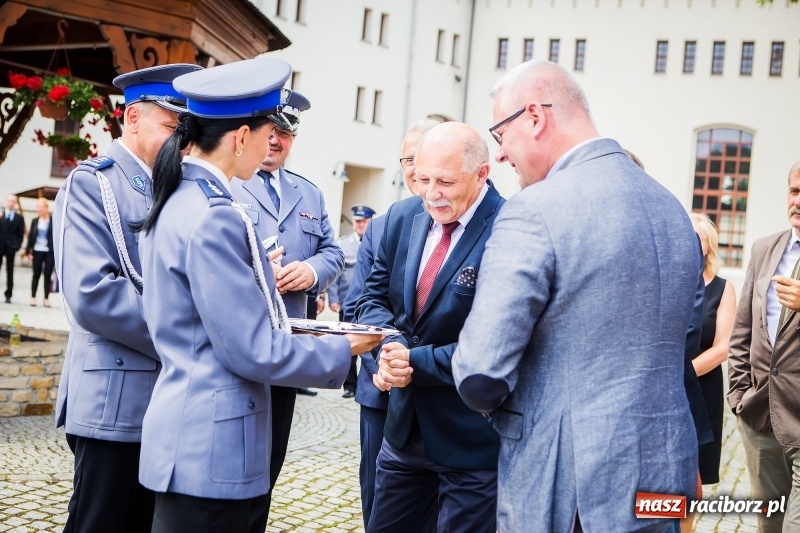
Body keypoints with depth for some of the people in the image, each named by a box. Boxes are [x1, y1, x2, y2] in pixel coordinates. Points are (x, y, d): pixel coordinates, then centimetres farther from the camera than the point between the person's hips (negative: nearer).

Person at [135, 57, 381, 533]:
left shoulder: (178, 200, 8)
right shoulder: (213, 217, -21)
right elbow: (255, 351, -20)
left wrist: (256, 272, 17)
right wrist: (343, 350, -7)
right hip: (211, 445, -9)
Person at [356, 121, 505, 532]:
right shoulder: (402, 217, 2)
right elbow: (374, 297, 7)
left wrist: (417, 362, -22)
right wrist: (391, 346, -15)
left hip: (474, 439, -6)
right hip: (404, 425, 7)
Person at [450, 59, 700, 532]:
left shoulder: (535, 212, -18)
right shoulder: (673, 209, 7)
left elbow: (479, 378, -21)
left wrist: (492, 400, 1)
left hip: (565, 487, -7)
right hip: (666, 468, 7)